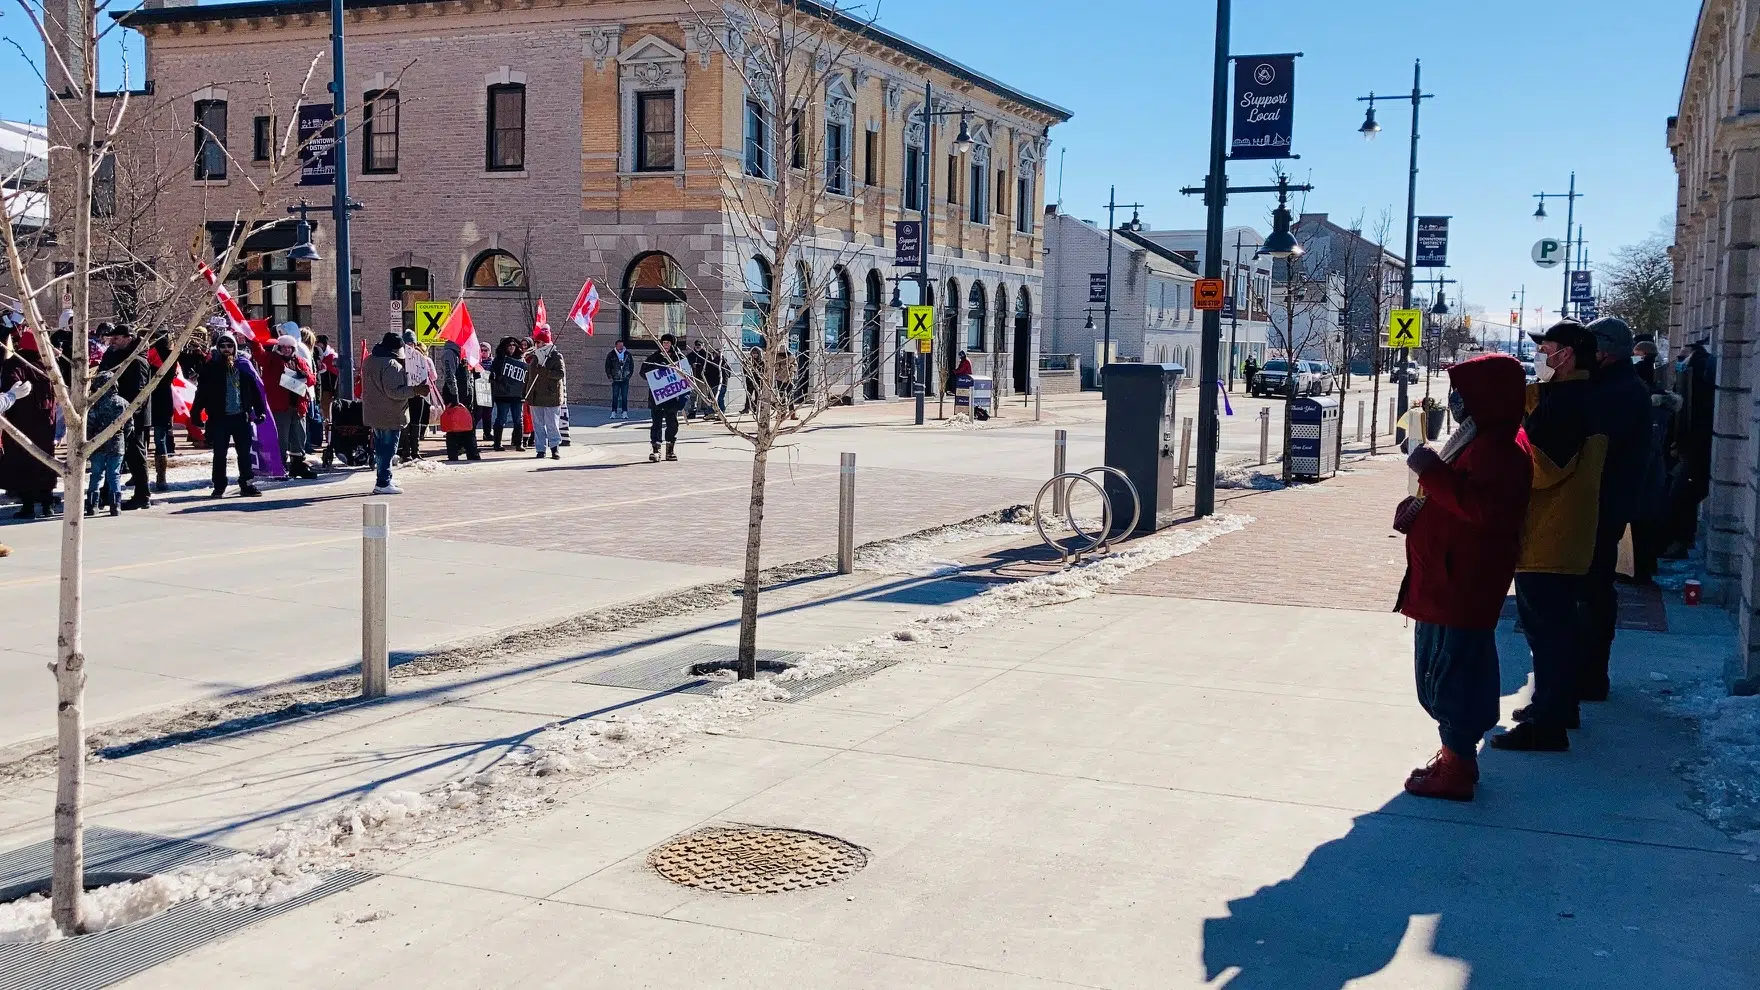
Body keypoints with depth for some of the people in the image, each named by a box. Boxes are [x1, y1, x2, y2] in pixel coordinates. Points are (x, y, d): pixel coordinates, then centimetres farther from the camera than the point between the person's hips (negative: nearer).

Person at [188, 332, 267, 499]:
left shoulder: (243, 366, 5)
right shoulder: (211, 368, 0)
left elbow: (255, 389, 7)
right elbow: (202, 392, -3)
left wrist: (260, 410, 3)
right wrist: (195, 413, -9)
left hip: (241, 416, 1)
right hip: (219, 418, -1)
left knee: (245, 452, 4)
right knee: (219, 454, 5)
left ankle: (246, 485, 12)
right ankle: (219, 487, 12)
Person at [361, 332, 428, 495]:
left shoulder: (369, 360, 10)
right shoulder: (391, 364, -20)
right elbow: (394, 391, -24)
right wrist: (415, 390, -22)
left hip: (374, 413, 9)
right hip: (390, 416, -9)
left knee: (380, 448, 18)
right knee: (388, 449, -3)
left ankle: (382, 480, 26)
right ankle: (383, 483, -3)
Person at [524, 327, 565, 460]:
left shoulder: (556, 356, -4)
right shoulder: (534, 357, 15)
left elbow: (561, 373, -16)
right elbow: (528, 376, 19)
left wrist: (544, 372, -26)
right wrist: (526, 396, 15)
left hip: (551, 397, -6)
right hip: (535, 398, 6)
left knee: (552, 424, -4)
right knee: (538, 425, 7)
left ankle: (555, 448, 5)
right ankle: (540, 449, 11)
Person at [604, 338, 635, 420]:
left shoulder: (628, 355, 6)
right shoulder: (611, 355, 2)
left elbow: (632, 366, 13)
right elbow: (607, 366, 6)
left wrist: (629, 375, 4)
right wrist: (610, 376, -3)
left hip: (625, 379, 1)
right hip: (615, 379, -1)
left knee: (624, 397, 2)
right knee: (615, 397, -1)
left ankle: (624, 413, 6)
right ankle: (613, 412, 2)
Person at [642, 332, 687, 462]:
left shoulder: (679, 357, 6)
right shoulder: (654, 357, 6)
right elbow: (643, 372, 4)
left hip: (672, 396, 1)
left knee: (672, 423, 6)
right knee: (656, 422, -3)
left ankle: (670, 449, 17)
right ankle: (656, 449, -1)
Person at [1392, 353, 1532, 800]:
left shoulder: (1497, 451, -18)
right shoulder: (1477, 441, 15)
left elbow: (1481, 508, -32)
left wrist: (1432, 471, -30)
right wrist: (1418, 510, 15)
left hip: (1462, 588, -11)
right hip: (1446, 582, 11)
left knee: (1450, 672, -5)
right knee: (1443, 671, 18)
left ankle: (1456, 769, 2)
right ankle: (1456, 756, 28)